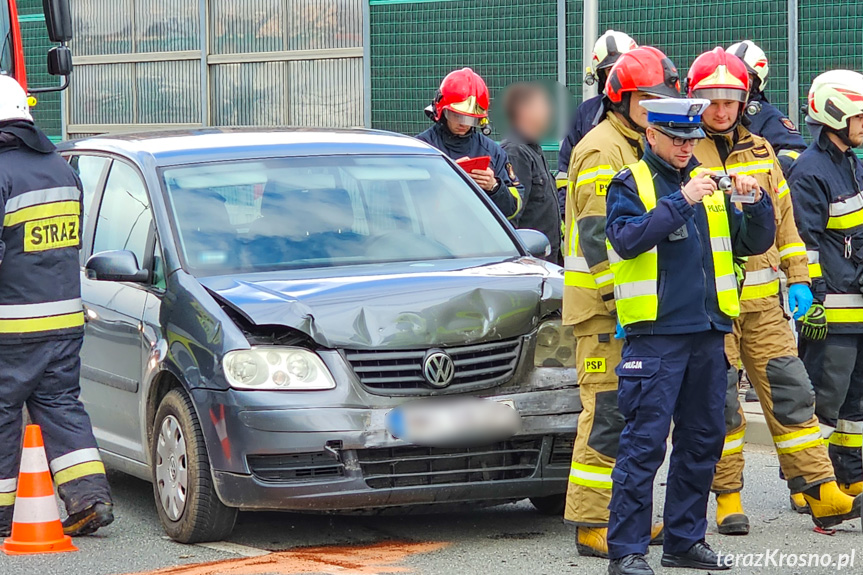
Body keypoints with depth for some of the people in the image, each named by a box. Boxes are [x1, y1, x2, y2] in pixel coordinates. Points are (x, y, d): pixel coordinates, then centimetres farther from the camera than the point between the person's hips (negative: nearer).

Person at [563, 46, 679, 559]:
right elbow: (598, 236, -19)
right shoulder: (601, 151, -11)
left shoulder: (645, 147, 20)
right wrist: (619, 299, -23)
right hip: (603, 306, -10)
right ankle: (592, 525, -10)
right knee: (608, 415, -11)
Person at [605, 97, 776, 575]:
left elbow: (755, 243, 15)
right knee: (644, 442, -9)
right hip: (656, 333, -6)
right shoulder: (630, 184, 0)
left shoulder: (707, 184, 16)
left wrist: (756, 203, -4)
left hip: (708, 332, 6)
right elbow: (627, 240, -18)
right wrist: (681, 201, -24)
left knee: (703, 439, 11)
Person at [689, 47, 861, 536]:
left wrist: (799, 277, 13)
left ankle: (820, 491, 2)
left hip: (763, 298, 4)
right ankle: (729, 499, 9)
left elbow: (783, 218, 19)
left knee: (791, 391, 1)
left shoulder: (760, 151, 14)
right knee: (719, 401, -1)